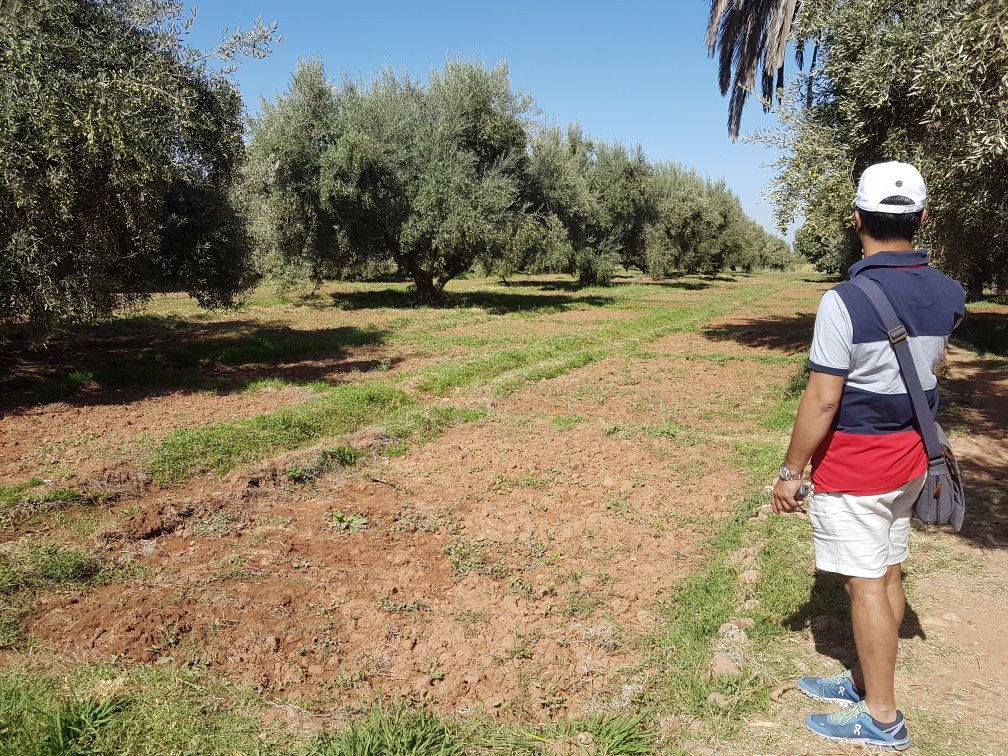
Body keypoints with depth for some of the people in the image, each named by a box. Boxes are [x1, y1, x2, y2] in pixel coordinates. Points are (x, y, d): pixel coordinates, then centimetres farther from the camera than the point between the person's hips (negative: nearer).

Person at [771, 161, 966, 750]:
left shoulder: (845, 301, -22)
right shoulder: (948, 294, -1)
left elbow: (822, 400, -21)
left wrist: (791, 472, -11)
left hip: (853, 461, -7)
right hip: (910, 456, 7)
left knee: (865, 584, 3)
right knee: (888, 573, 17)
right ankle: (864, 681, 34)